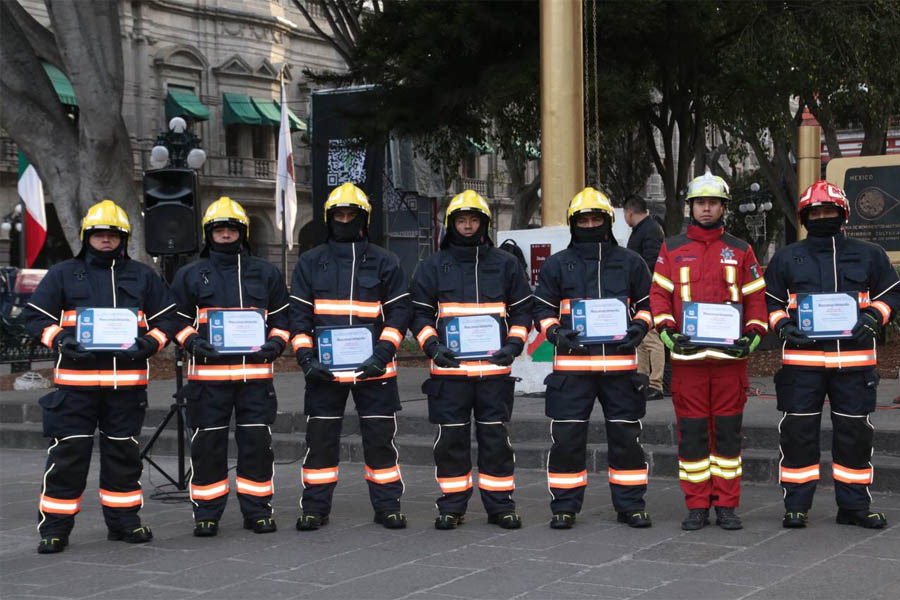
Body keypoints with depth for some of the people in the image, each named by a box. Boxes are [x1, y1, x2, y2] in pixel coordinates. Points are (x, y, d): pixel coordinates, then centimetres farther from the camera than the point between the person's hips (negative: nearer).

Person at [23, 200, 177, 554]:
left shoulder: (142, 277, 12)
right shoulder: (63, 275, 7)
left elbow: (165, 318, 13)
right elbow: (36, 316, 7)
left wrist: (148, 344, -6)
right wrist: (61, 341, -10)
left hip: (127, 381, 2)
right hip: (76, 381, -2)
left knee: (123, 451, 11)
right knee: (68, 452, -3)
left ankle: (124, 520, 23)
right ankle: (55, 527, 4)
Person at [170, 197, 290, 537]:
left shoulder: (266, 274, 13)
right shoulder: (190, 275, 10)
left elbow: (280, 317, 17)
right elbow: (177, 318, 12)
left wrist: (275, 343, -2)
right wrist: (191, 341, -7)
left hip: (255, 372, 1)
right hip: (208, 375, -1)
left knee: (257, 442, 3)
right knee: (208, 445, 1)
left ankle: (257, 509, 15)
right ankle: (206, 513, 11)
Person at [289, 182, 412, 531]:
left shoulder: (385, 262, 5)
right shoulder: (310, 263, 8)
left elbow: (398, 313, 2)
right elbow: (298, 315, 6)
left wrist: (381, 355, -10)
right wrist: (306, 358, -6)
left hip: (374, 369, -1)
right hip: (324, 368, 1)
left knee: (381, 437, 4)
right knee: (320, 438, 5)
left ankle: (387, 505, 15)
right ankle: (315, 507, 15)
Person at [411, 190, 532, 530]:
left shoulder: (505, 264, 11)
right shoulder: (433, 266, 9)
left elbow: (522, 309, 13)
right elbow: (420, 313, 9)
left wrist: (514, 344, -2)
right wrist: (432, 345, -7)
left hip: (494, 367, 0)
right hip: (449, 368, 0)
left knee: (495, 437, 3)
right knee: (451, 438, 2)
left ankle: (500, 505, 12)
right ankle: (451, 507, 12)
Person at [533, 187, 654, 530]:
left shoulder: (630, 263, 11)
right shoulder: (557, 265, 9)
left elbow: (646, 303, 16)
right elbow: (542, 308, 12)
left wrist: (639, 327, -4)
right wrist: (554, 332, -7)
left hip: (620, 364, 1)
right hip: (572, 365, -1)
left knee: (626, 436, 5)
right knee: (566, 437, -1)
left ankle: (630, 505, 16)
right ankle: (565, 506, 10)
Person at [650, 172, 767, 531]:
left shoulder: (740, 251, 11)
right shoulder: (672, 249, 10)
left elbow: (756, 298, 11)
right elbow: (659, 295, 6)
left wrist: (753, 335, -4)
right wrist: (668, 332, -9)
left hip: (730, 354, 1)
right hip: (687, 355, 0)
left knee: (728, 430, 4)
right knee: (691, 431, 2)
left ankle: (726, 506, 11)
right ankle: (696, 506, 10)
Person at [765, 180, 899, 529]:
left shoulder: (869, 255, 11)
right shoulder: (786, 258, 11)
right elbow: (770, 301, 14)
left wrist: (871, 319, -4)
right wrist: (783, 326, -5)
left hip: (854, 359, 1)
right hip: (801, 359, 0)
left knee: (855, 433, 4)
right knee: (798, 432, -1)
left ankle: (854, 506, 15)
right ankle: (796, 506, 9)